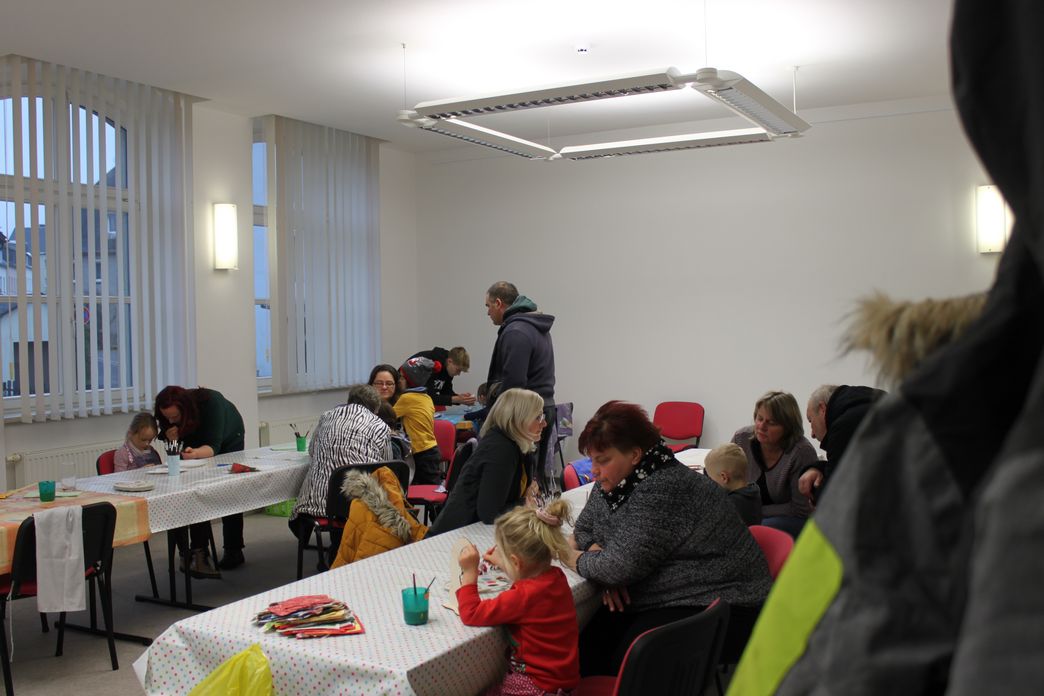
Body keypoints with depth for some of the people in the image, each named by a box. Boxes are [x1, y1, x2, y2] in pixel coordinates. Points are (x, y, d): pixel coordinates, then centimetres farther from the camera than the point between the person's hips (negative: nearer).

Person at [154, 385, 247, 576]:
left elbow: (213, 446, -44)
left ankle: (234, 551, 6)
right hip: (197, 444, 4)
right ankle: (199, 551, -13)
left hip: (228, 440, -4)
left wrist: (195, 453, -66)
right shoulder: (168, 416, -27)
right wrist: (171, 439, -36)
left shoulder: (211, 402, -42)